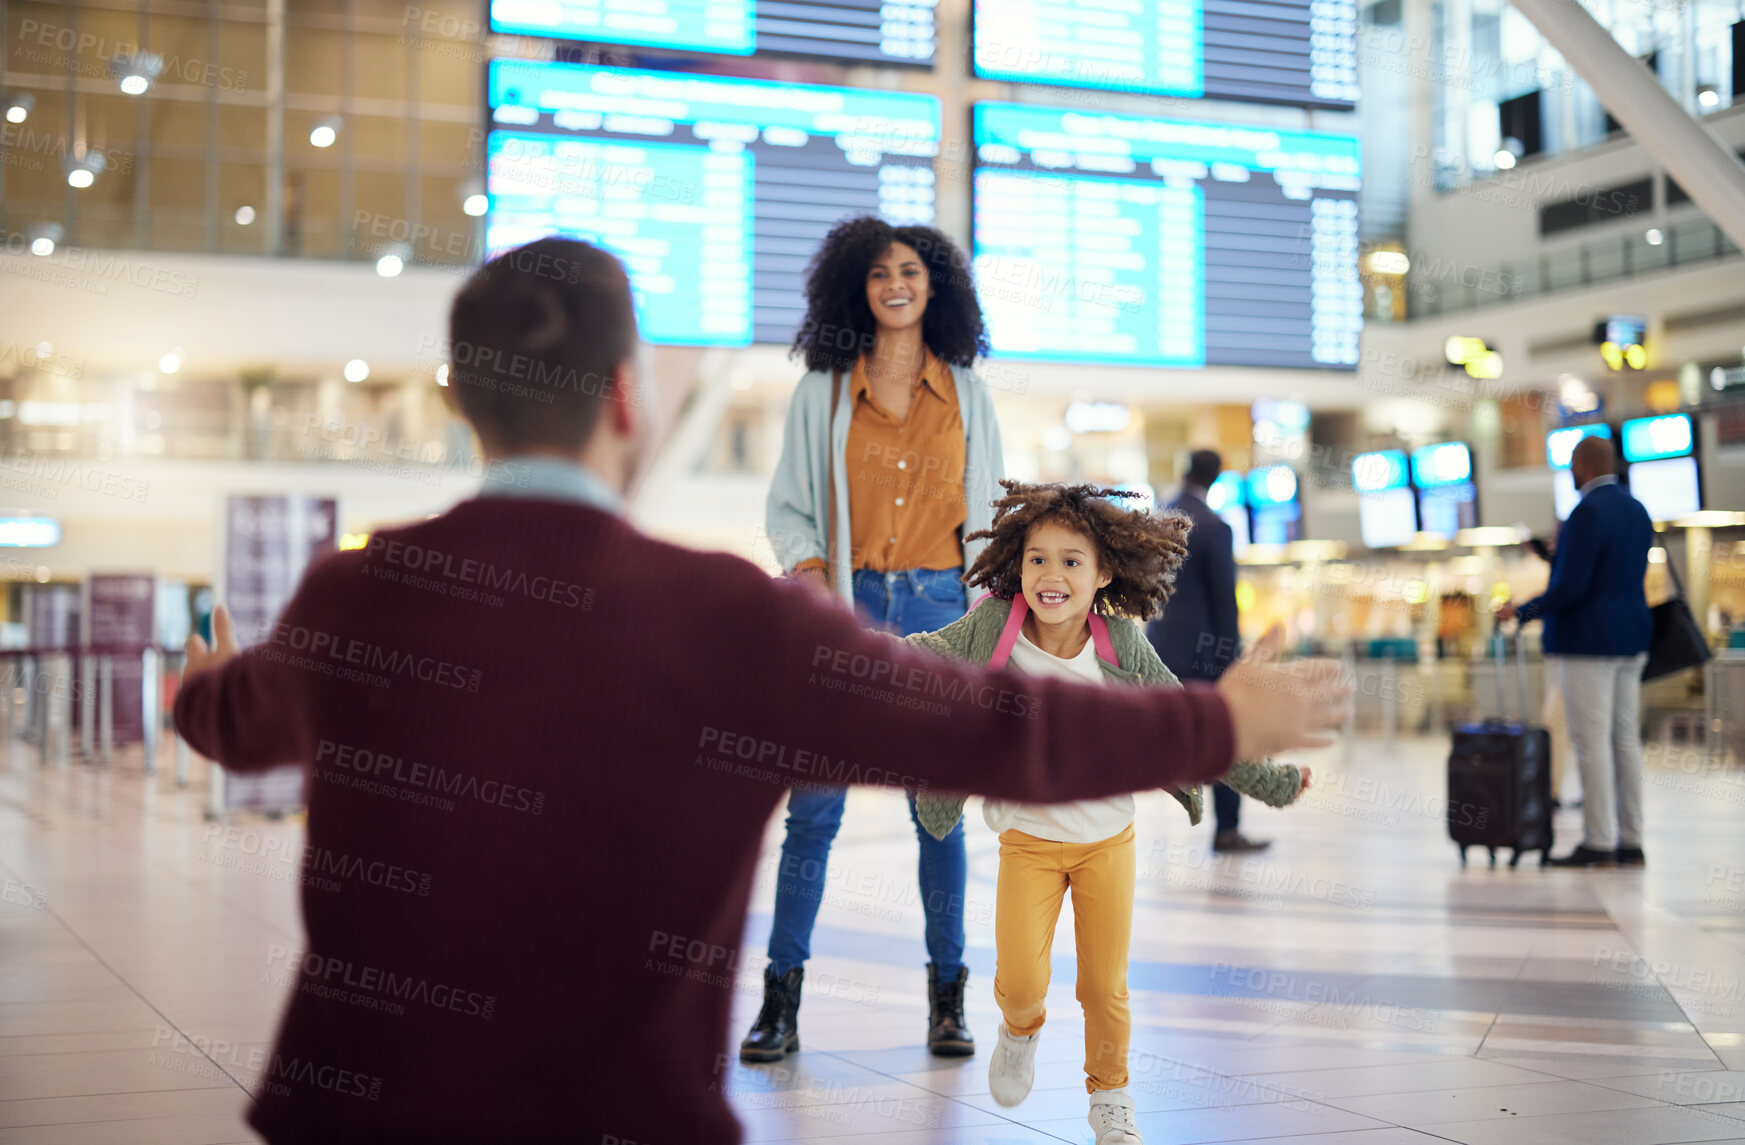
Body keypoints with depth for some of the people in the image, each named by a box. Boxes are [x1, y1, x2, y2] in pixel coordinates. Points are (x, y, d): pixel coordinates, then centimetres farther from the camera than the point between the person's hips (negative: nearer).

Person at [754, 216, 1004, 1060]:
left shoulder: (967, 394, 10)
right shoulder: (821, 392, 7)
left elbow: (989, 510, 13)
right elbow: (787, 506, 9)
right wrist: (807, 569, -9)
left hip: (938, 609, 1)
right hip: (843, 610, -1)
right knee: (813, 808, -3)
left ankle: (947, 996, 13)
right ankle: (782, 996, 6)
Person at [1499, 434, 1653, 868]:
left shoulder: (1587, 513, -16)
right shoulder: (1637, 509, 12)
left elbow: (1569, 588, -20)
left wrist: (1523, 612, -6)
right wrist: (1555, 555, 25)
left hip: (1588, 641, -9)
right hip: (1631, 638, 9)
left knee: (1591, 742, -6)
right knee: (1626, 739, 10)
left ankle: (1599, 844, -5)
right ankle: (1630, 843, 12)